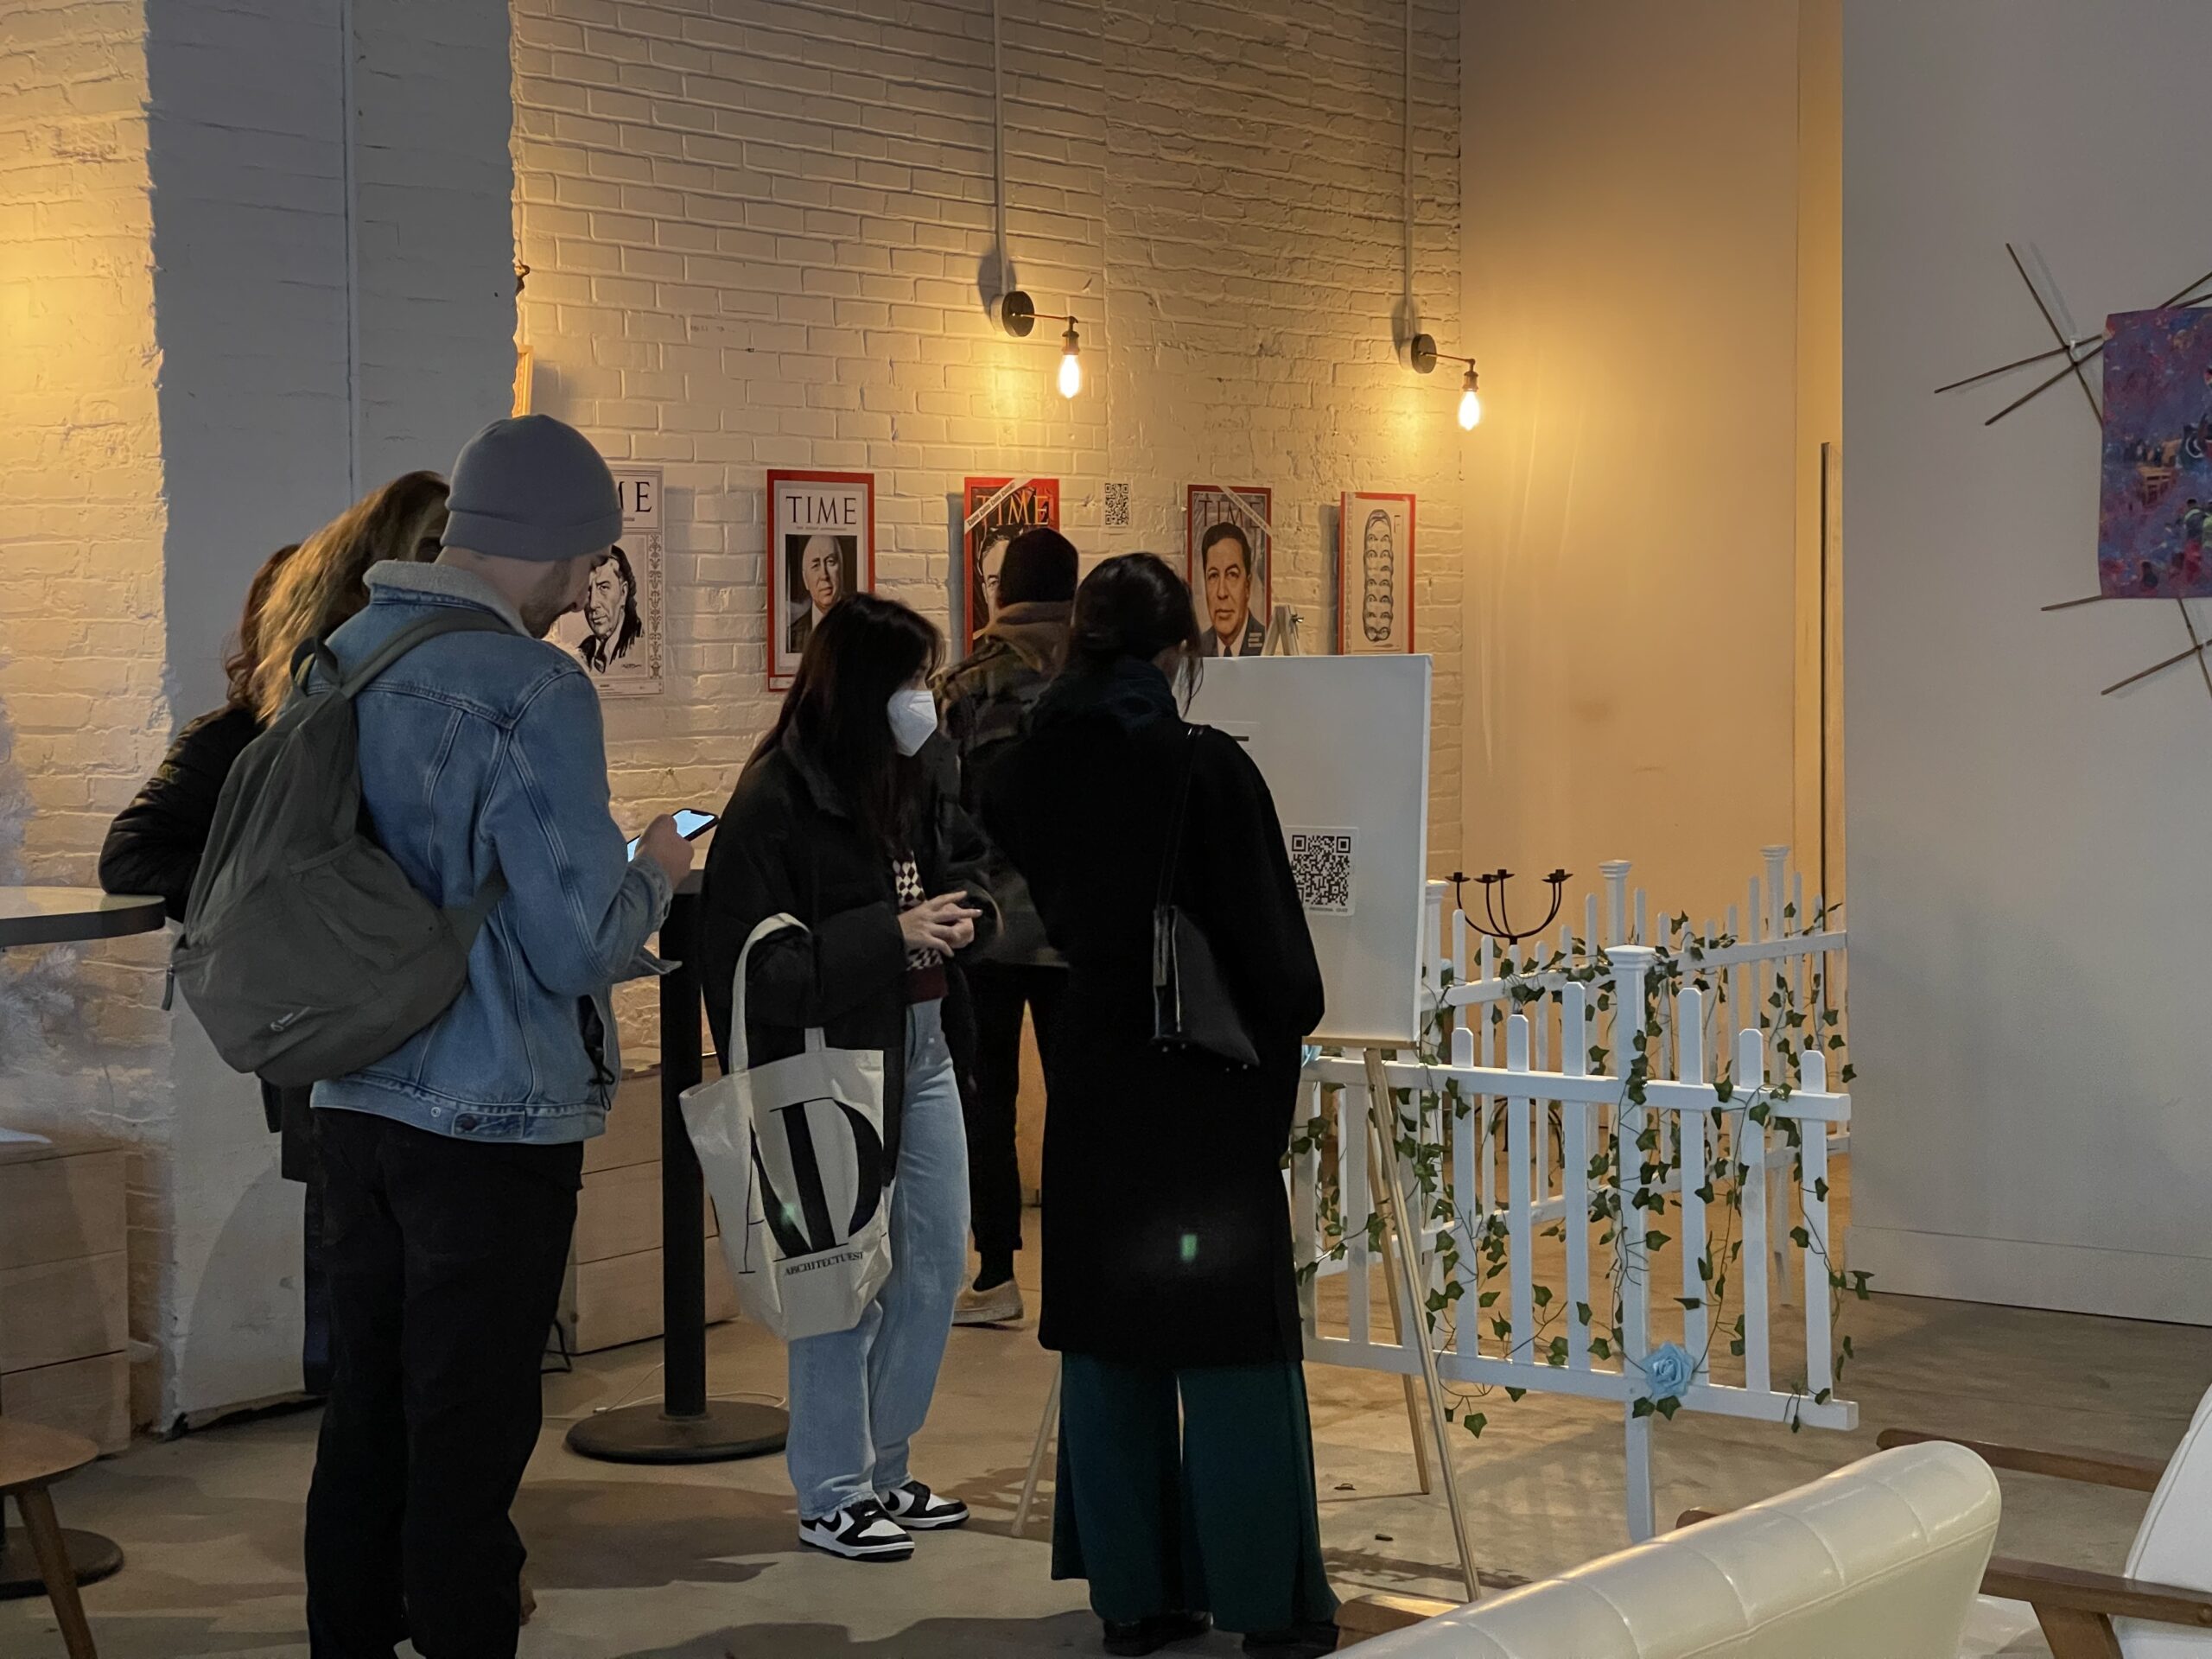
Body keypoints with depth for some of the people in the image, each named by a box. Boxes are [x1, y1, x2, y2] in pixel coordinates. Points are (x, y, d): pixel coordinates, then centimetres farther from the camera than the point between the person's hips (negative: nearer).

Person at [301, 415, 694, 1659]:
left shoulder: (343, 658, 6)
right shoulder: (534, 691, -18)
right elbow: (576, 945, -19)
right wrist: (655, 873, 1)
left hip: (356, 1100, 7)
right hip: (492, 1120, -7)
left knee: (367, 1412, 17)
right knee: (469, 1438, 2)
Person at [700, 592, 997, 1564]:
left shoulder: (916, 777, 4)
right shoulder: (774, 802, -17)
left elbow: (968, 860, 20)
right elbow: (755, 962, -21)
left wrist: (962, 907, -4)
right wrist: (892, 934, -23)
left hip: (922, 1049, 8)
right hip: (833, 1059, -8)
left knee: (935, 1264, 14)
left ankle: (881, 1470, 29)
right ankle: (833, 1495, 14)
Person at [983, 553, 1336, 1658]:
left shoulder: (1022, 776, -2)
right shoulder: (1208, 769, -15)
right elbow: (1271, 941, -12)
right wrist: (1288, 1023, 7)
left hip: (1088, 1094, 4)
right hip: (1208, 1094, -4)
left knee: (1107, 1344, 12)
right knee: (1230, 1354, 4)